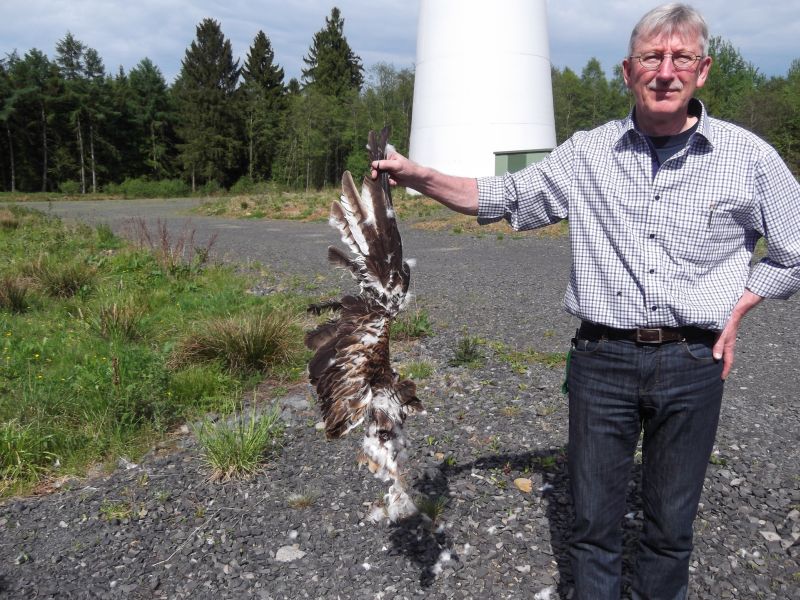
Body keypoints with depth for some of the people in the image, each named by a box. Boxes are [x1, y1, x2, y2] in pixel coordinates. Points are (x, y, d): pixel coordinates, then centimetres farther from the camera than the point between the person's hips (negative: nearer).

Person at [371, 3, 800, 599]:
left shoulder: (748, 157, -1)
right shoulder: (587, 153, 2)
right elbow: (503, 199, 5)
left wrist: (737, 310, 0)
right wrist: (420, 176, -7)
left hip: (692, 364, 0)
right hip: (602, 358, 1)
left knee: (671, 522, 15)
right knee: (594, 518, 12)